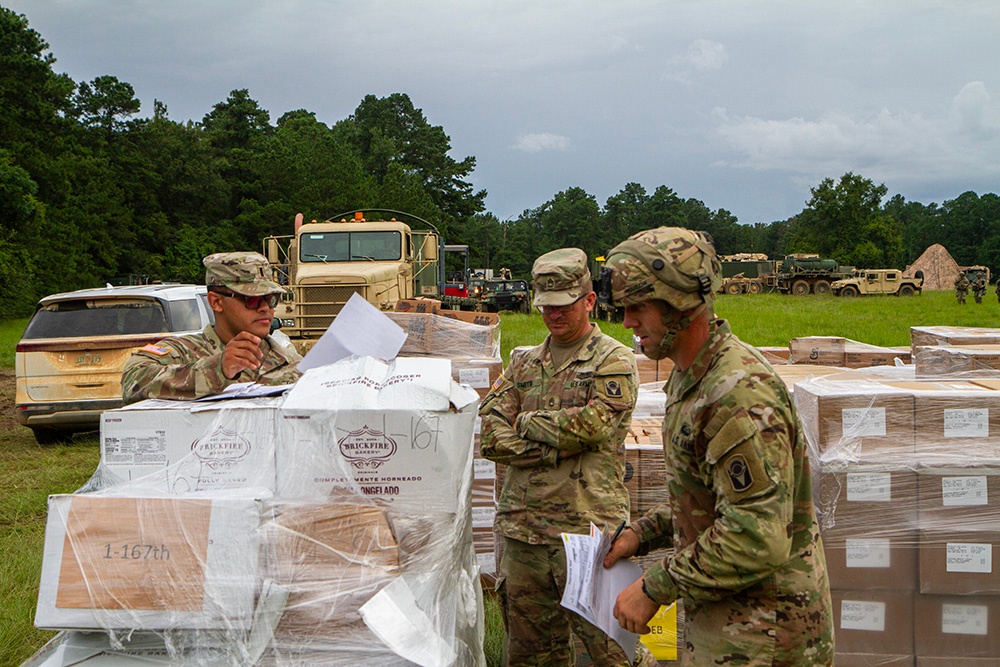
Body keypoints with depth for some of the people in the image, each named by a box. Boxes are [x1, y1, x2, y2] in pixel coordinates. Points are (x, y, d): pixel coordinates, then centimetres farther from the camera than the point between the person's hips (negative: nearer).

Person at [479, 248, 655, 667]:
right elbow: (488, 433, 4)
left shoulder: (614, 362, -1)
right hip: (522, 526, 6)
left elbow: (589, 426, -17)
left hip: (587, 526, -5)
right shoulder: (525, 365, 15)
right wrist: (554, 445, -9)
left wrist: (526, 423, -3)